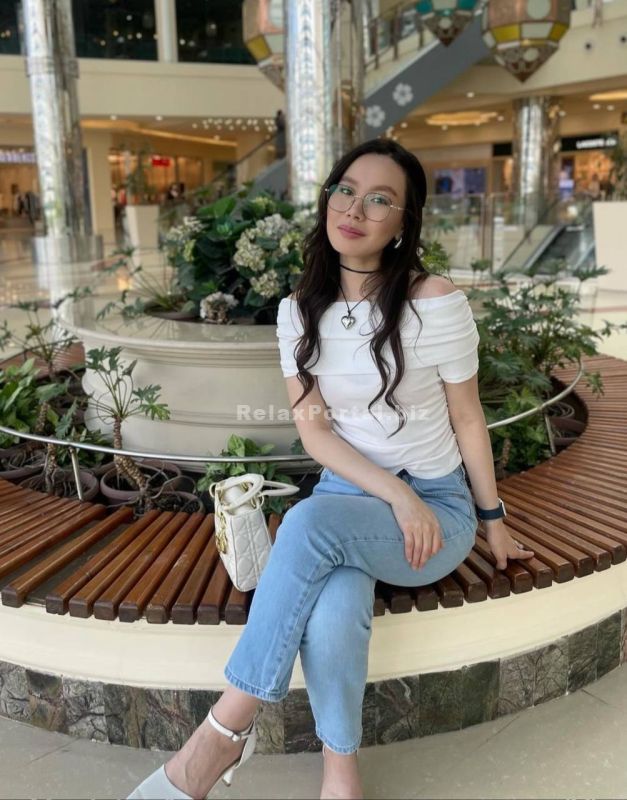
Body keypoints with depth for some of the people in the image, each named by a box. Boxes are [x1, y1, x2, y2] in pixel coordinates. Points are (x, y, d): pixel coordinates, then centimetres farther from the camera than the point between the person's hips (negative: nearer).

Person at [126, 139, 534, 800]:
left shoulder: (436, 304, -13)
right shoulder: (300, 311, -1)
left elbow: (467, 418, -2)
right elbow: (314, 430, -4)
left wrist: (493, 520, 5)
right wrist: (395, 495, -18)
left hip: (437, 505, -2)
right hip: (348, 493, 3)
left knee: (310, 521, -34)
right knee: (331, 616, -32)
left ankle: (225, 731, -20)